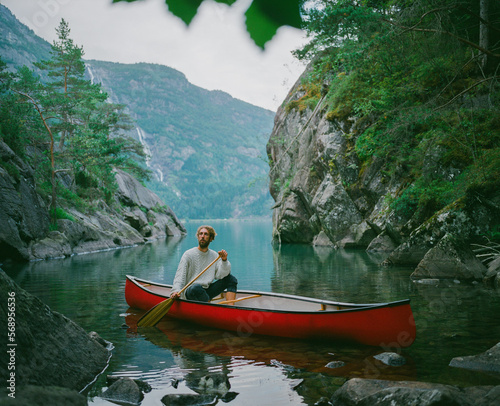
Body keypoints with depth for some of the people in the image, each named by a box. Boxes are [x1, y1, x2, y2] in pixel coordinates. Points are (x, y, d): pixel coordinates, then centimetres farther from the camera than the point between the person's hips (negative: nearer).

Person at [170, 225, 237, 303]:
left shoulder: (214, 255, 8)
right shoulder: (188, 255, -3)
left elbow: (220, 275, -4)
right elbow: (179, 277, -8)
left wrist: (224, 261, -19)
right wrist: (175, 291, -25)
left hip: (206, 291, 5)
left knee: (231, 279, -6)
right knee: (196, 287, -39)